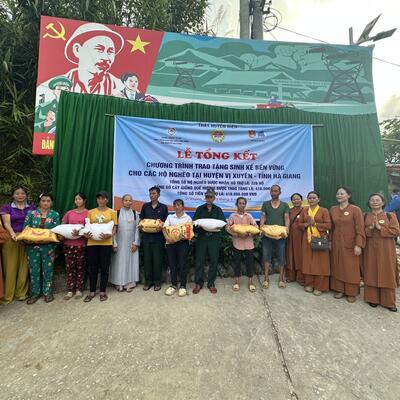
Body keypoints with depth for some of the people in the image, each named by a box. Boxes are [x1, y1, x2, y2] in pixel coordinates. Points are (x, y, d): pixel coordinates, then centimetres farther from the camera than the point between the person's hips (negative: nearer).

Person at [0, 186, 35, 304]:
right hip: (12, 239, -1)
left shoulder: (32, 207, 11)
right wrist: (13, 234, -24)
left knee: (24, 266, 4)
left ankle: (22, 293, 14)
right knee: (11, 266, 1)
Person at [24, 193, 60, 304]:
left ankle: (47, 292, 20)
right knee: (34, 270, 8)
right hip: (33, 246, 1)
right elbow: (25, 228, 3)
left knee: (48, 269, 6)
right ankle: (35, 293, 24)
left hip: (48, 246, -1)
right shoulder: (31, 213, 5)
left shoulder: (55, 215, 2)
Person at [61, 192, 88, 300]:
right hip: (69, 243, 3)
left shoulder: (88, 213, 1)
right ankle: (70, 290, 15)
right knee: (69, 267, 5)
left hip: (81, 244, -3)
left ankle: (79, 289, 16)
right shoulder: (69, 213, 11)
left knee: (80, 267, 5)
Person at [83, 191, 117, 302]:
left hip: (106, 243, -2)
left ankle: (102, 292, 19)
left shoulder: (112, 212, 3)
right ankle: (92, 292, 24)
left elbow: (115, 227, 1)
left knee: (104, 268, 5)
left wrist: (109, 235, -18)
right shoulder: (91, 212, 10)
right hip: (92, 243, 2)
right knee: (92, 268, 9)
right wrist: (86, 234, -10)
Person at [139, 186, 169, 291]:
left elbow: (166, 222, 5)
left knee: (157, 260, 3)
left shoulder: (163, 207, 3)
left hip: (158, 237, -2)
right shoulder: (145, 206, 9)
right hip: (146, 236, 2)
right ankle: (148, 281, 21)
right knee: (147, 259, 7)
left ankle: (157, 281, 16)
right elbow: (141, 220, 13)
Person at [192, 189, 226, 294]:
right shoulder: (200, 209, 9)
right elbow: (194, 222, 3)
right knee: (199, 260, 0)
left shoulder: (218, 210, 10)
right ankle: (198, 283, 14)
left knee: (214, 260, 3)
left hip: (214, 238, 0)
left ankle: (211, 283, 17)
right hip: (202, 237, 0)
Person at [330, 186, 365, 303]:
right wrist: (330, 241, 7)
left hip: (350, 244, -4)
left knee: (351, 268, 5)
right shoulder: (333, 209, 5)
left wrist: (358, 245, -16)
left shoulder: (355, 209, -9)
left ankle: (351, 293, 19)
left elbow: (360, 229, -11)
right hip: (336, 244, 4)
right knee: (337, 267, 11)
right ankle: (339, 290, 24)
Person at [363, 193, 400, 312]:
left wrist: (380, 228, -18)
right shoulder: (365, 217, 5)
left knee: (387, 275, 4)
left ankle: (388, 302, 17)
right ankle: (372, 298, 18)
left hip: (386, 249, -1)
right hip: (370, 249, 1)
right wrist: (370, 228, -16)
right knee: (371, 274, 6)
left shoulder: (390, 215, 0)